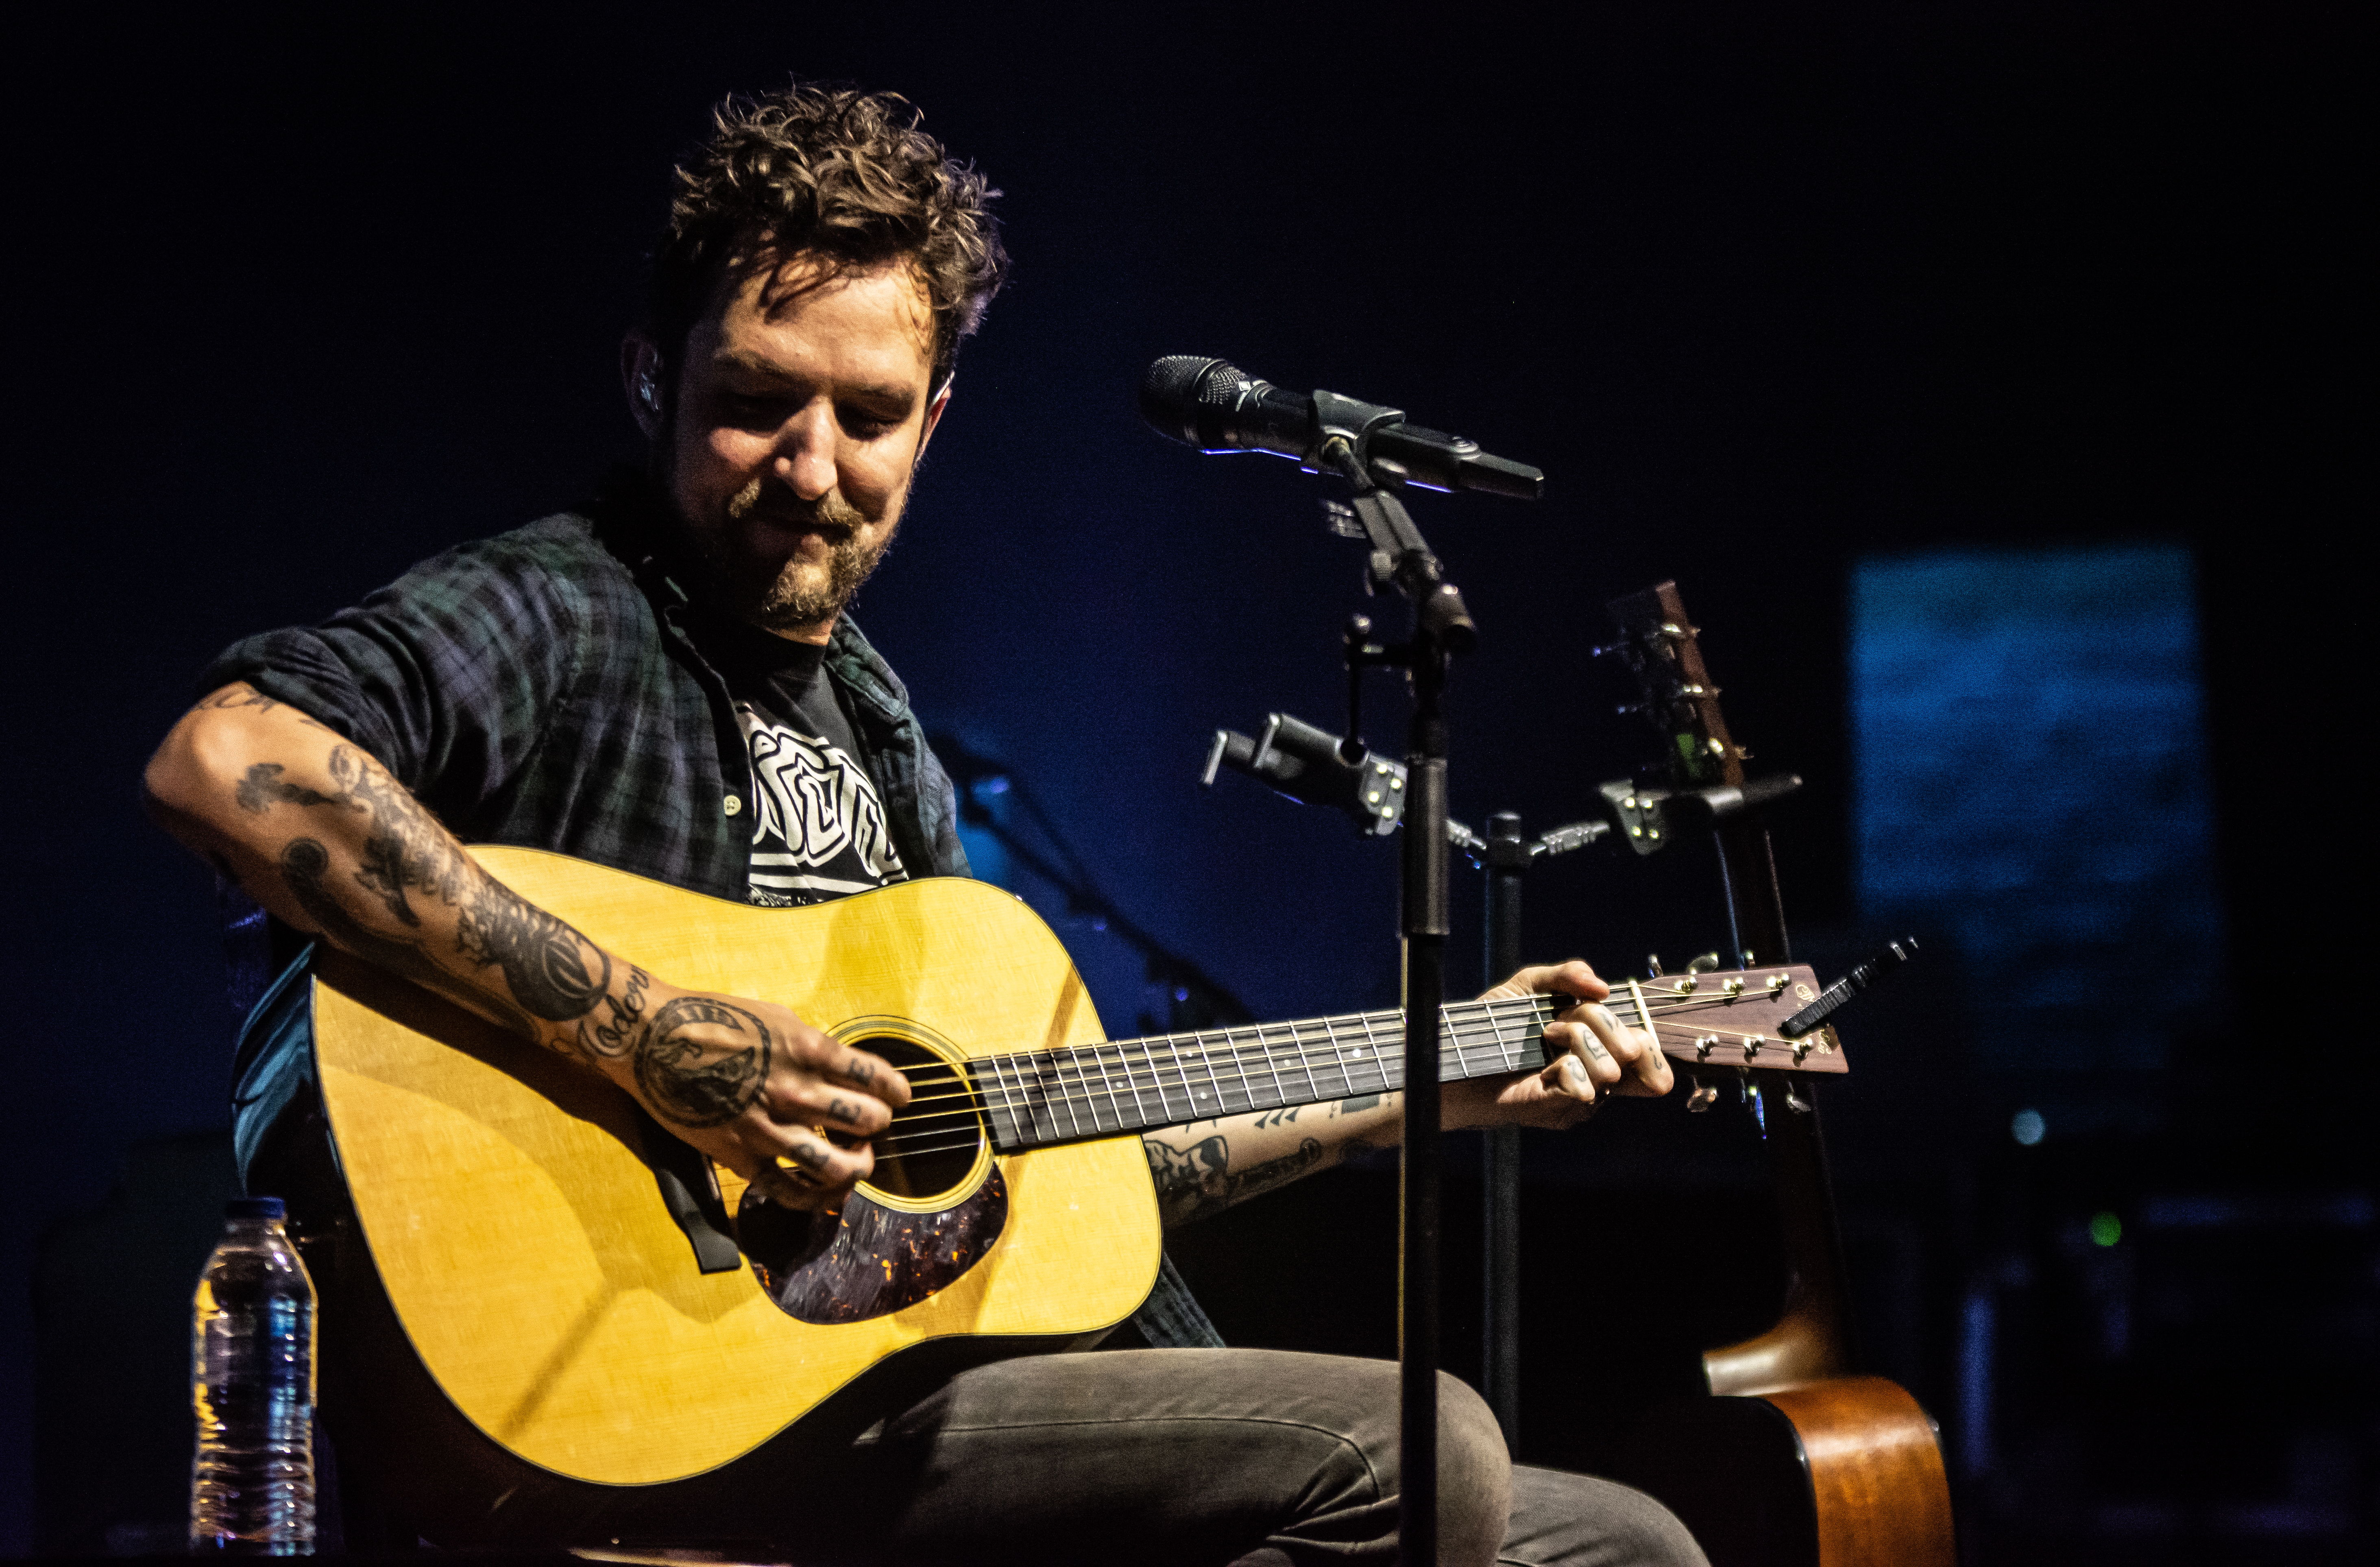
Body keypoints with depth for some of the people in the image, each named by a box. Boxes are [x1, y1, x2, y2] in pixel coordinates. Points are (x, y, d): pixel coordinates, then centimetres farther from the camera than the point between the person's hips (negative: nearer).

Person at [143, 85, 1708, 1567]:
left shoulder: (875, 729, 20)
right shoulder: (564, 616, -7)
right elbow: (222, 759, -27)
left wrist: (1446, 1083, 22)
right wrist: (645, 1037, -25)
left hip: (893, 1393, 8)